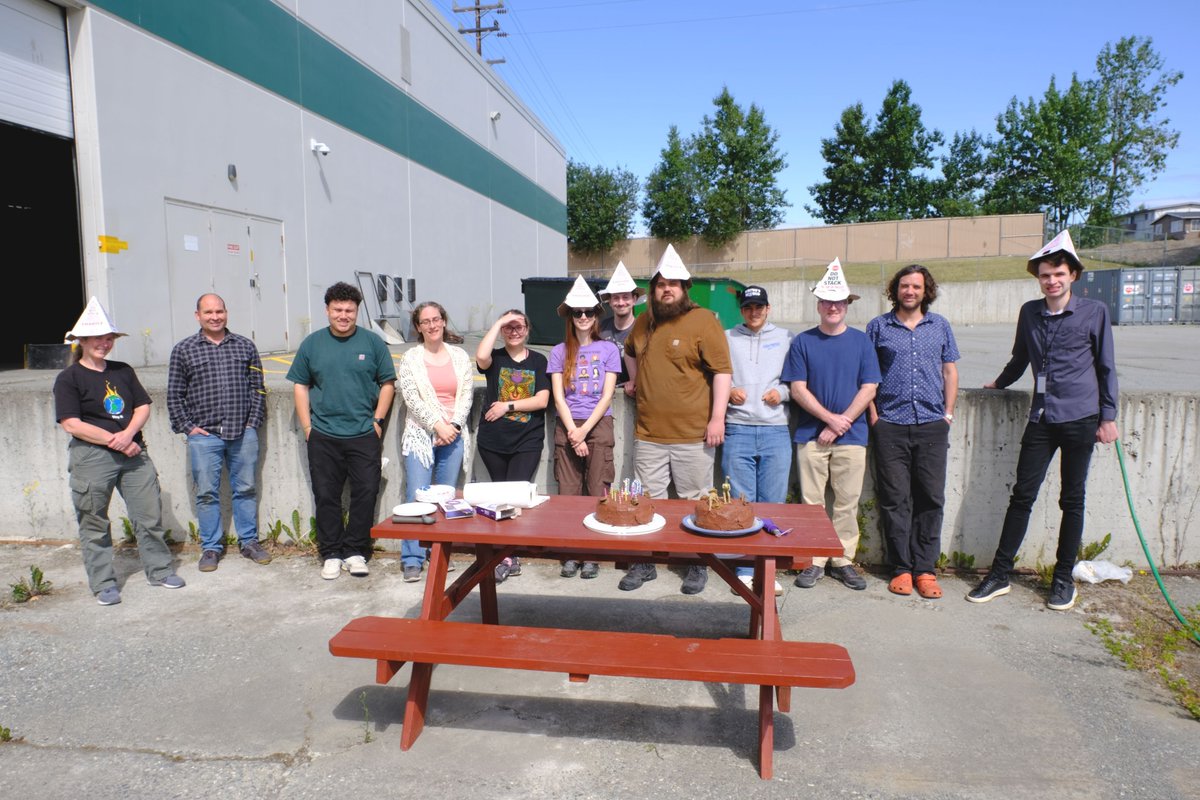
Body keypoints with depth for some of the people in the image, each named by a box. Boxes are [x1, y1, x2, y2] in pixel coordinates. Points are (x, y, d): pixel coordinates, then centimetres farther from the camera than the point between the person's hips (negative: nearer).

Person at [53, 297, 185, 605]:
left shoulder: (123, 371, 12)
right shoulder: (68, 378, -3)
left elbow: (143, 407, 9)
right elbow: (72, 424, -10)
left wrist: (128, 434, -10)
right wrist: (114, 440, -14)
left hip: (133, 451, 4)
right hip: (91, 457, -4)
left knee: (150, 514, 6)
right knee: (94, 524, 5)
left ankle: (159, 570, 19)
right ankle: (103, 584, 16)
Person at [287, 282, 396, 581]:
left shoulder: (372, 342, 2)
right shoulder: (312, 343, 6)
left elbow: (387, 383, 6)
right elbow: (300, 386, 10)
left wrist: (377, 421, -1)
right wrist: (307, 426, 3)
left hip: (364, 435, -1)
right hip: (323, 437, 1)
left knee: (366, 494, 0)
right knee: (326, 497, 7)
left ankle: (355, 551, 15)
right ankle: (331, 554, 20)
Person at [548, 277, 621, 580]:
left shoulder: (608, 350, 3)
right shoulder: (559, 352, 6)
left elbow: (607, 396, -2)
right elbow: (558, 397, 2)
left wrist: (584, 430, -10)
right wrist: (573, 433, -9)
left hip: (598, 425, -1)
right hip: (567, 427, 2)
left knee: (597, 492, -2)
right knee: (567, 492, 2)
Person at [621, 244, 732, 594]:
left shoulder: (703, 320, -7)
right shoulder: (644, 322, 12)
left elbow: (722, 370, -11)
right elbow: (630, 351, 34)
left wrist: (717, 418, -16)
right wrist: (635, 380, 20)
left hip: (693, 434, -5)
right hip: (648, 433, 5)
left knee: (695, 502, 7)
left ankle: (698, 566, 21)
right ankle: (645, 563, 25)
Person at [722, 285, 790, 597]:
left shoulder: (785, 338, 13)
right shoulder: (726, 338, 13)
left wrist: (783, 392, -5)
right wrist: (728, 392, -6)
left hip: (776, 431, 0)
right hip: (737, 430, 0)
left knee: (773, 504, 3)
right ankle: (744, 570, 11)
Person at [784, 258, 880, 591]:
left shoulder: (861, 341, 5)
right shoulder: (802, 342, 3)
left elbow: (869, 389, 0)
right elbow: (798, 390, -1)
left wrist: (841, 423, -9)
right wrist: (831, 418, -11)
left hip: (851, 437, 1)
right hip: (811, 435, 0)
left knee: (847, 503, 6)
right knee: (812, 501, 4)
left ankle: (843, 561, 18)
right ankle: (814, 561, 14)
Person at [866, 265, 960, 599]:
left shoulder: (940, 326, 13)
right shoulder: (878, 326, 7)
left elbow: (950, 371, 15)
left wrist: (948, 414, 7)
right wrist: (874, 416, -1)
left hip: (932, 425, 2)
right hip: (891, 426, -1)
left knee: (931, 498, 2)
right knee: (895, 499, 1)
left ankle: (924, 569, 12)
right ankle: (901, 568, 12)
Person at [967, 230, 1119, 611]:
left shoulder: (1094, 311, -2)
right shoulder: (1029, 312, 7)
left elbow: (1106, 367, 2)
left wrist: (1108, 417, -1)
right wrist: (998, 384, 35)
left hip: (1080, 418, -2)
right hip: (1041, 418, 3)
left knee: (1072, 500, 7)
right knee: (1022, 495, 2)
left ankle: (1064, 578, 20)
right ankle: (1000, 573, 8)